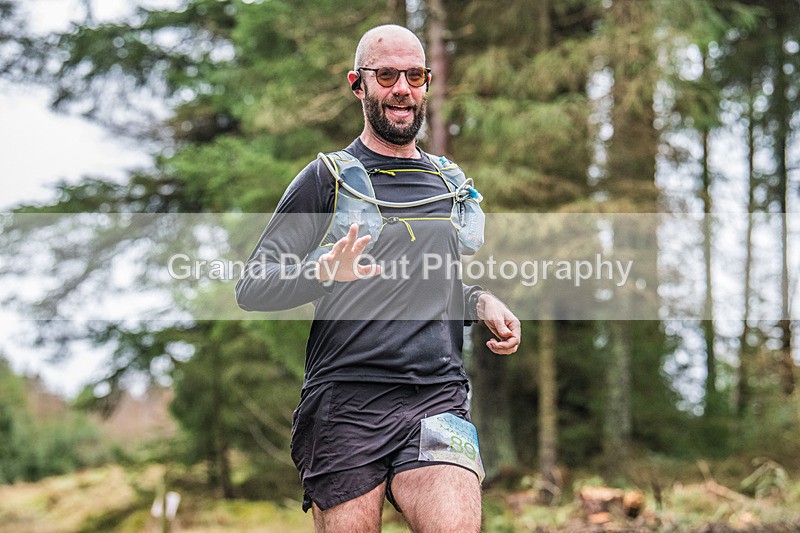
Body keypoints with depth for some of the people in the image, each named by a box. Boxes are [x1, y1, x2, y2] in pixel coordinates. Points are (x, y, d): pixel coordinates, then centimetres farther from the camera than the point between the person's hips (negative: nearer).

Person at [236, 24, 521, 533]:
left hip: (438, 398, 3)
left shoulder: (446, 183, 20)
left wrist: (482, 302, 13)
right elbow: (251, 286, -1)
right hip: (346, 403, -3)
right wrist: (323, 272, -20)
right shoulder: (327, 177, 5)